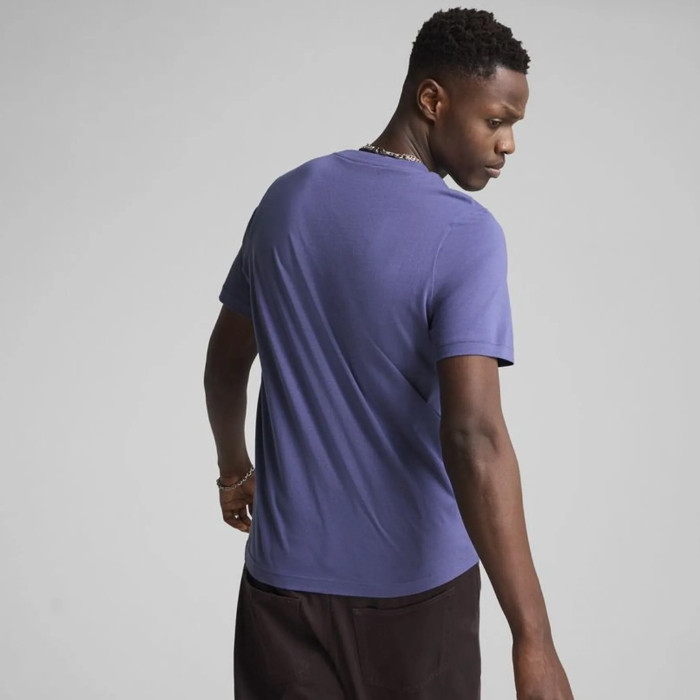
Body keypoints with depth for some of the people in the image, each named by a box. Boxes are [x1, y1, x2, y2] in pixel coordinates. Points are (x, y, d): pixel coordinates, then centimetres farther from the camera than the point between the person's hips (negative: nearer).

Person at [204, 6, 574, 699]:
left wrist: (233, 465, 30)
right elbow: (473, 437, -26)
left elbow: (226, 361, 12)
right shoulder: (466, 233, -17)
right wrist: (534, 639, -25)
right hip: (416, 584, -3)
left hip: (286, 575, 4)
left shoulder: (287, 198, 1)